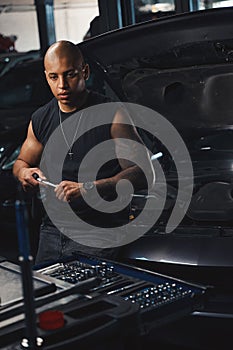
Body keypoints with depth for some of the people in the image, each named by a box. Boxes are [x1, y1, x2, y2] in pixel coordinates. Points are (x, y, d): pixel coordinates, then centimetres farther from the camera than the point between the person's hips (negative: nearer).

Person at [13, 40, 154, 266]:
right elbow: (21, 162, 26)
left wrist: (88, 189, -22)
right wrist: (23, 173, -1)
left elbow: (145, 173, -12)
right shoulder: (41, 119, 10)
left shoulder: (113, 115, -7)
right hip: (52, 229, 5)